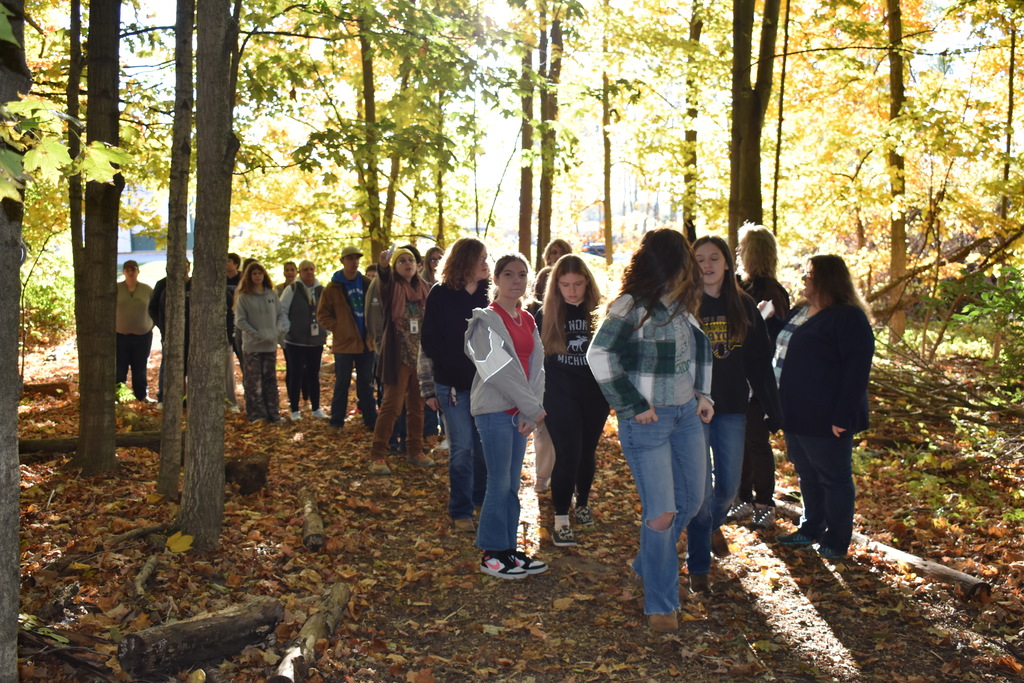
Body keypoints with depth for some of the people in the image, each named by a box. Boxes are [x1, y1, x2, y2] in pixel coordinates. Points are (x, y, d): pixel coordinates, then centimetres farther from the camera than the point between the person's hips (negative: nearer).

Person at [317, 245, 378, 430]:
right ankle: (337, 420, 15)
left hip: (366, 343, 3)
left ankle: (371, 420, 18)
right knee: (342, 383, 5)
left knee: (366, 383, 11)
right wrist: (338, 328, -9)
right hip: (344, 343, -3)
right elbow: (322, 315, 0)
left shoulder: (367, 284, 5)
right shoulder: (333, 287, -4)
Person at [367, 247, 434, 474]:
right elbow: (383, 278, -29)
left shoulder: (423, 289, 9)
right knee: (391, 405, -7)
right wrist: (383, 266, -52)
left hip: (420, 356, 5)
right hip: (398, 356, -5)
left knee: (417, 406, 12)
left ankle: (415, 450, 23)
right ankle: (378, 455, 0)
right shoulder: (392, 287, -5)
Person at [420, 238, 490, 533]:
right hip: (453, 384, -3)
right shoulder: (441, 295, -4)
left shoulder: (488, 293, 4)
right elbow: (429, 342, -3)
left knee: (485, 445, 8)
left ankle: (482, 499, 28)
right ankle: (461, 511, 14)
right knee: (462, 448, 0)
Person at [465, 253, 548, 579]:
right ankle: (491, 554, 9)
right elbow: (499, 370, -14)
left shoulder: (528, 321, 13)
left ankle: (509, 548, 20)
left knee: (512, 484, 11)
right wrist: (534, 408, -12)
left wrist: (531, 412, -6)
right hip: (494, 409, -6)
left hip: (521, 411, 6)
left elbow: (536, 367, 7)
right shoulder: (486, 320, -8)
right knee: (499, 483, -3)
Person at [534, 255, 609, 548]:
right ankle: (560, 520, 0)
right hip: (560, 395, -2)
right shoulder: (546, 314, -2)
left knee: (587, 453, 14)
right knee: (568, 455, -9)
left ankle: (583, 503, 37)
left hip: (595, 394, 2)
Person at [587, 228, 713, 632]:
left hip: (686, 414, 8)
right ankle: (660, 605, 11)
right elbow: (599, 356, -25)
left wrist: (703, 393, 13)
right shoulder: (632, 306, -17)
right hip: (647, 420, -8)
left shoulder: (681, 304, 5)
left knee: (691, 501, 16)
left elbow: (699, 345, 22)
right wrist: (633, 405, -18)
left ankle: (648, 565, 40)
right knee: (661, 513, -6)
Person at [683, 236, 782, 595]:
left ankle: (713, 525, 44)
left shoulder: (744, 306, 5)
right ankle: (698, 567, 12)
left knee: (728, 486, 11)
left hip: (732, 409, 3)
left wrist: (773, 407, 4)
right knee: (700, 490, -2)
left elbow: (759, 362, 7)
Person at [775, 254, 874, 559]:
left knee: (834, 478, 7)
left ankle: (837, 540, 20)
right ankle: (811, 529, 35)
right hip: (796, 415, 9)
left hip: (826, 420, -9)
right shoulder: (800, 313, 12)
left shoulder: (849, 318, -15)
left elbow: (857, 370, -20)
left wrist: (842, 416, -23)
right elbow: (780, 355, 22)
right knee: (807, 475, 20)